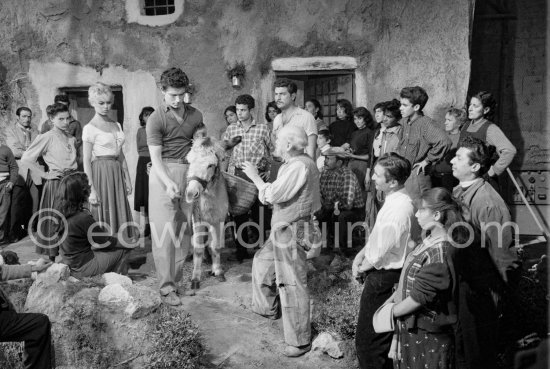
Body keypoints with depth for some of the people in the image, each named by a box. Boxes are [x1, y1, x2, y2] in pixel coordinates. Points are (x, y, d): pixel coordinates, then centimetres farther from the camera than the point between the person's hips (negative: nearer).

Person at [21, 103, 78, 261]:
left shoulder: (71, 138, 12)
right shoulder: (47, 137, -6)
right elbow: (26, 158, -10)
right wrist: (44, 174, -9)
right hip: (56, 183, -6)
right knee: (54, 220, 0)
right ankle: (52, 259, 10)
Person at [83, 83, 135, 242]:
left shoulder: (116, 125, 12)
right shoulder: (90, 128, -6)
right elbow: (86, 160, -8)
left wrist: (128, 179, 13)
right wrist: (91, 189, -14)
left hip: (117, 173, 6)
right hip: (101, 173, -6)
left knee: (120, 213, 7)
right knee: (103, 217, -1)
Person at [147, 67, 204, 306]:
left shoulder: (195, 115, 10)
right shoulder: (156, 119, -4)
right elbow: (155, 157, -9)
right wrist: (169, 183, -23)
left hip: (188, 174, 5)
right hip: (164, 174, -4)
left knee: (184, 230, 4)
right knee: (164, 231, -5)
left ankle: (171, 278, 18)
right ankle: (166, 287, 2)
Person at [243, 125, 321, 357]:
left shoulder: (300, 166, -22)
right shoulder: (292, 164, 10)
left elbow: (273, 195, -23)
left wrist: (255, 176, -11)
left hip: (292, 231, -11)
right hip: (282, 229, 11)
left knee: (292, 284, -3)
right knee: (262, 262, 26)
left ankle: (300, 341, 10)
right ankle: (268, 308, 47)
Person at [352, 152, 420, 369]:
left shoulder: (399, 210, -28)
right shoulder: (396, 199, 2)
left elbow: (380, 254, -21)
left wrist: (361, 268, -4)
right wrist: (360, 255, 5)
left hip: (383, 278, -9)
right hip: (383, 274, 9)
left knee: (367, 338, 4)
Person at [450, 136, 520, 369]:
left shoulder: (489, 202, -23)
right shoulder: (457, 193, 2)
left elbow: (501, 251, -19)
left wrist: (501, 293, -12)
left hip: (479, 290, -7)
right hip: (458, 283, 7)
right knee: (458, 348, 24)